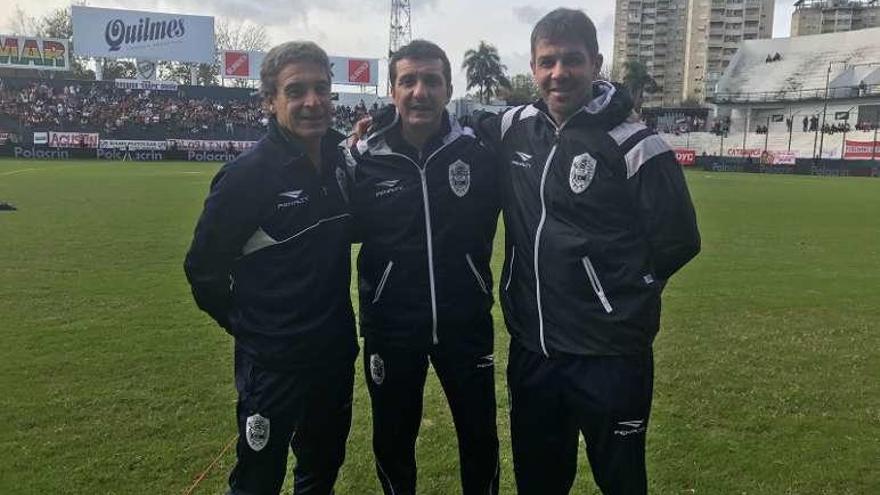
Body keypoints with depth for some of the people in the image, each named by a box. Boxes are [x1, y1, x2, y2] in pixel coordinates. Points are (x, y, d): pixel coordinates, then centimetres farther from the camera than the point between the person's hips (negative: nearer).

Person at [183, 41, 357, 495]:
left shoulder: (340, 160, 0)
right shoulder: (248, 173, -18)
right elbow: (203, 267, -11)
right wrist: (246, 326, -2)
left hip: (336, 351, 6)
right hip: (273, 361, -6)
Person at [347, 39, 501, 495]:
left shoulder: (477, 150, -8)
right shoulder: (365, 158, -8)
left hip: (466, 322, 0)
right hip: (390, 326, 0)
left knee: (480, 437, 16)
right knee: (392, 440, 18)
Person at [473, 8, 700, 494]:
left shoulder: (634, 145, -12)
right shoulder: (513, 129, 2)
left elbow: (678, 241, -7)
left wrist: (622, 295, 1)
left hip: (609, 355, -4)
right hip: (530, 349, 5)